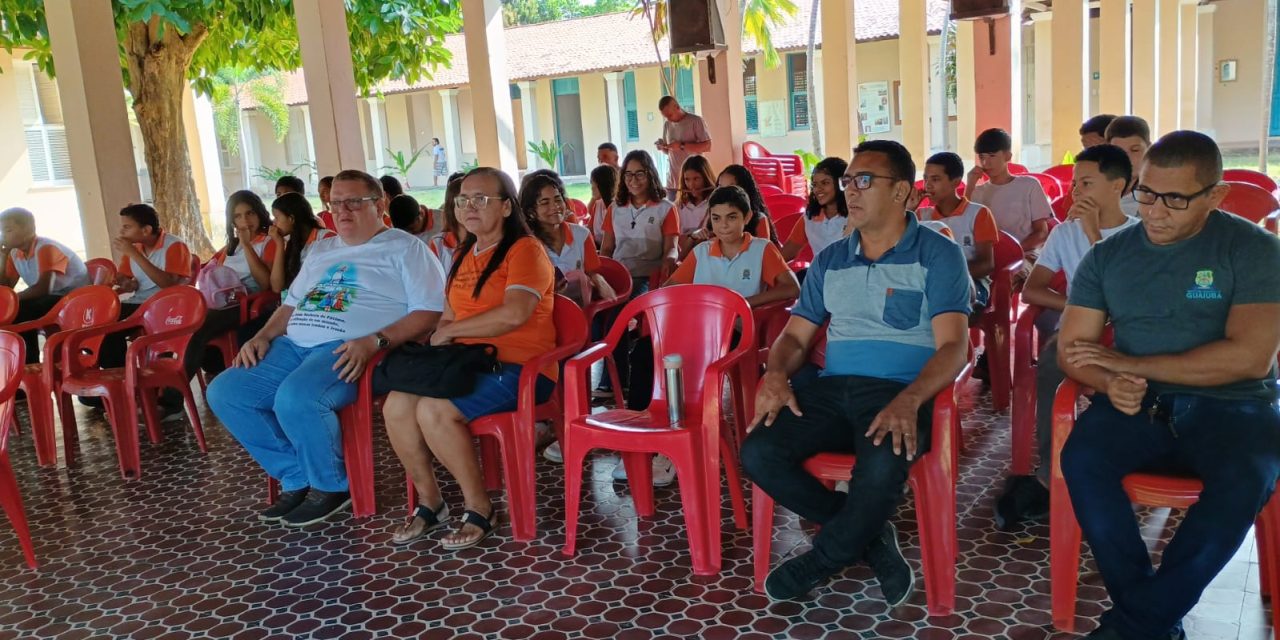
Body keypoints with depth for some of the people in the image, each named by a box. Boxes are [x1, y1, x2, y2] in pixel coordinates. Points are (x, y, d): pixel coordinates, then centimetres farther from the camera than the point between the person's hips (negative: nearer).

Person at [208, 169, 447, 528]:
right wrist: (264, 336, 11)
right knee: (224, 393, -9)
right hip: (294, 345, 8)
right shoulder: (323, 249, 26)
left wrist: (375, 342, -22)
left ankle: (332, 485, -8)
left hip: (348, 350, -8)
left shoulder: (404, 248, 3)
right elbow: (291, 303, 32)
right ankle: (297, 478, 1)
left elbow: (430, 312, -8)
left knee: (295, 398, -35)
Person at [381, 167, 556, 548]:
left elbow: (514, 314, -23)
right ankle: (429, 501, 4)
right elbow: (448, 316, 22)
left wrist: (450, 331, -13)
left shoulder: (524, 250, -8)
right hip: (468, 362, 8)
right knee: (396, 406, -15)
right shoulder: (463, 255, 19)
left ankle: (479, 508, -9)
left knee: (434, 411, -27)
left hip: (518, 368, -7)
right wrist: (437, 339, -1)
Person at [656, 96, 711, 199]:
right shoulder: (667, 125, 13)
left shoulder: (696, 121, -4)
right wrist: (662, 147, -3)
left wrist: (682, 146, -16)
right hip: (672, 181, 5)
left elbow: (707, 146, -10)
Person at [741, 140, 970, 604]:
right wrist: (776, 373, -8)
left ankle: (823, 560, -6)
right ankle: (870, 537, -3)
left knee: (882, 467, -37)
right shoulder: (829, 261, 17)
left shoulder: (938, 255, 2)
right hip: (832, 389, 5)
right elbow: (796, 336, 18)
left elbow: (952, 346, -9)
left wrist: (908, 400, -28)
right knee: (758, 453, -20)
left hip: (899, 392, -4)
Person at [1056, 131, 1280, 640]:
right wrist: (1110, 383, -18)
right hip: (1139, 406, 2)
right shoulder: (1107, 255, 8)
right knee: (1081, 459, -29)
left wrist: (1132, 363, -12)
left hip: (1232, 406, -2)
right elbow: (1071, 350, 5)